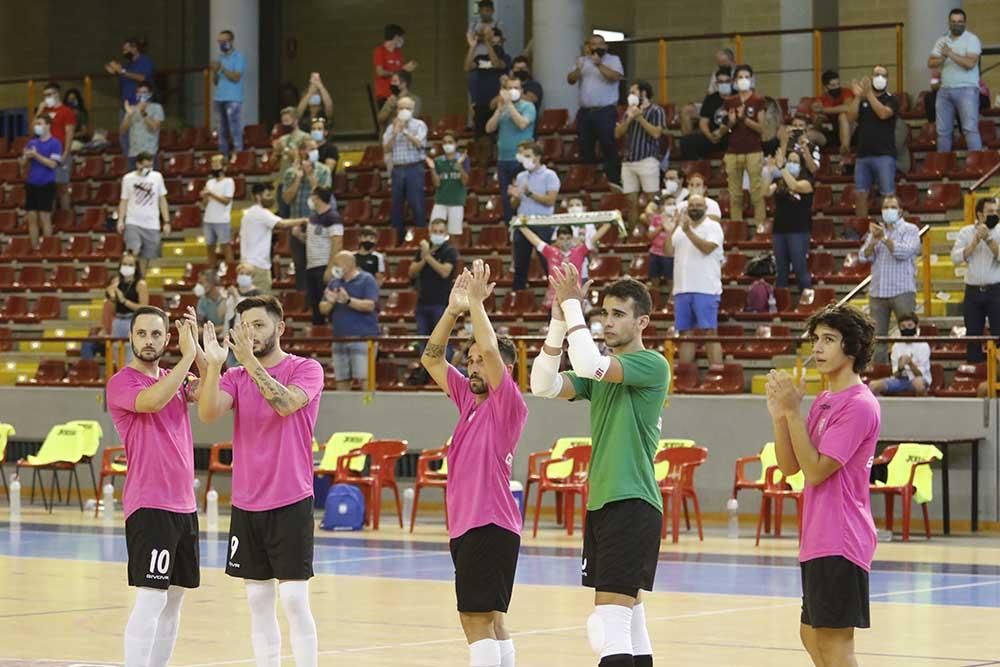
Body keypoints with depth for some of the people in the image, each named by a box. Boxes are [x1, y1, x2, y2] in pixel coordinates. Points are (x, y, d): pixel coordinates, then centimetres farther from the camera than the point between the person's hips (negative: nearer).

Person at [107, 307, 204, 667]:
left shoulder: (173, 379, 14)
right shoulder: (121, 383, -7)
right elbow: (152, 401, -27)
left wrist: (197, 348, -11)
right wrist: (187, 356, -23)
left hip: (184, 503, 8)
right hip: (149, 505, -8)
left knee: (174, 598, 10)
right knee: (150, 600, -13)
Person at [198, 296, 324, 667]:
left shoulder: (306, 369, -4)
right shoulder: (236, 376, 9)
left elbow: (287, 403, -23)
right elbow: (208, 413, -10)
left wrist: (251, 362, -28)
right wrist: (214, 363, -23)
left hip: (290, 503, -5)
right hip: (246, 504, 5)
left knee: (294, 600, -8)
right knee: (258, 602, 8)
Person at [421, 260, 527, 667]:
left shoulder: (508, 404, -8)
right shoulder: (468, 398, 14)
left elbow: (491, 350, -22)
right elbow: (431, 359, 13)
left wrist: (477, 302, -14)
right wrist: (453, 309, 4)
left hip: (490, 526, -9)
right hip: (465, 524, 9)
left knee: (477, 619, -12)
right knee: (490, 619, 11)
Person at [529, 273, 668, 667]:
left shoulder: (652, 365, -8)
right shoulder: (601, 374, 16)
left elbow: (589, 364, -23)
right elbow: (543, 385, 3)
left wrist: (572, 305, -14)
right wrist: (559, 321, -5)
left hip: (632, 505, -9)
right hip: (600, 502, 9)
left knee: (609, 629, -16)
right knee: (628, 620, 14)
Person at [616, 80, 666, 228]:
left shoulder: (656, 111, 2)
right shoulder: (629, 111, 20)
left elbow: (656, 133, -11)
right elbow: (618, 134, 12)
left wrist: (640, 118, -10)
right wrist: (629, 119, -2)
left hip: (647, 160, -6)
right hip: (628, 161, 6)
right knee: (632, 202, 3)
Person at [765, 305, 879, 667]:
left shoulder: (859, 404, -14)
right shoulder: (823, 402, 14)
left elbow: (815, 470, -18)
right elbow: (789, 466, 12)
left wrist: (793, 411, -17)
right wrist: (779, 414, -1)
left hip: (839, 542, -10)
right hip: (818, 540, 10)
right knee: (812, 635, 16)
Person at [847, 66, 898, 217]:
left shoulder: (891, 100, 5)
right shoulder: (862, 100, 16)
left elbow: (883, 113, -15)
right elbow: (851, 117, 2)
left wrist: (869, 94, -11)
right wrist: (857, 96, -7)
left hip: (884, 155, -4)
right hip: (863, 155, 4)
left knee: (888, 195, -9)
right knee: (859, 194, 2)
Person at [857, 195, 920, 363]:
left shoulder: (910, 230, 2)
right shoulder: (876, 230, 15)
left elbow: (905, 251, -16)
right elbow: (864, 257, 5)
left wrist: (884, 238, -19)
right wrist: (874, 240, -11)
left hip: (902, 291, -4)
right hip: (877, 291, 4)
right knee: (878, 336, 6)